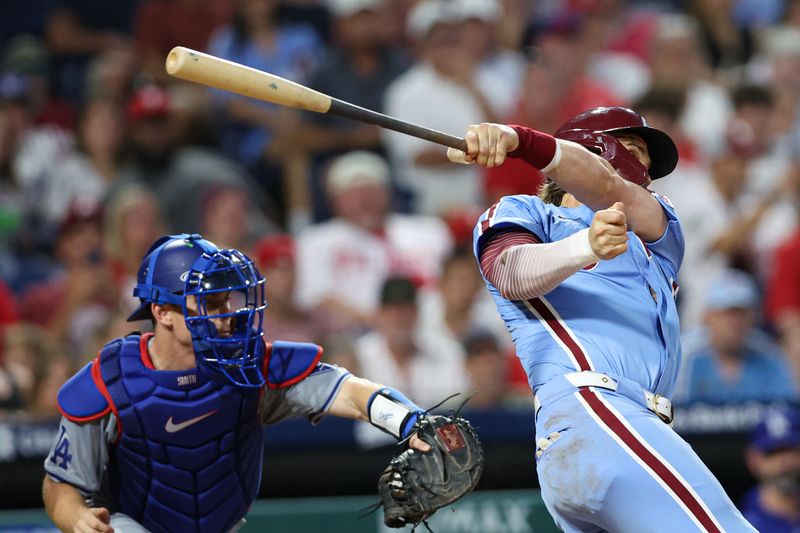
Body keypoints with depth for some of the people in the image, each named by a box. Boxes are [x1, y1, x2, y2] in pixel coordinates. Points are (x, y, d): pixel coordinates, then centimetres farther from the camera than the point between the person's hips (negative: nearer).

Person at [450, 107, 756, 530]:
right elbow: (513, 275, -4)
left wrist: (520, 140, -13)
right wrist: (585, 247, -26)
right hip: (589, 410, -6)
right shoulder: (521, 212, 20)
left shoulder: (659, 232, 30)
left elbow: (606, 187, 7)